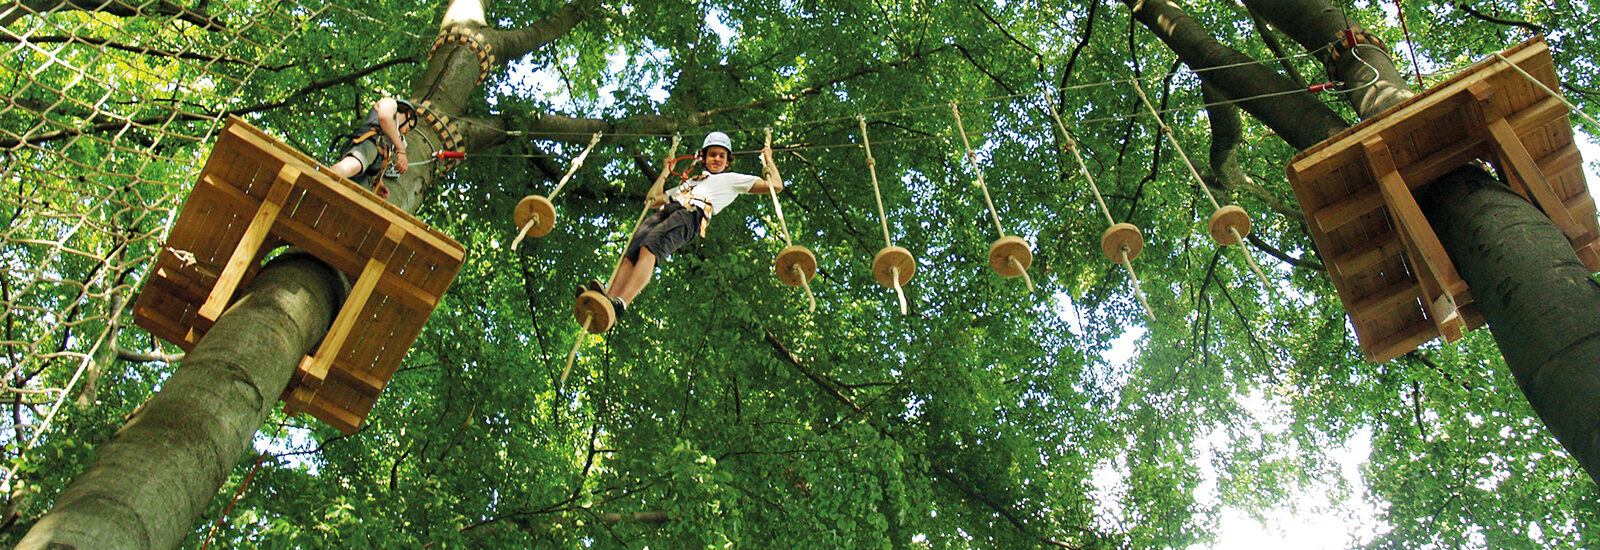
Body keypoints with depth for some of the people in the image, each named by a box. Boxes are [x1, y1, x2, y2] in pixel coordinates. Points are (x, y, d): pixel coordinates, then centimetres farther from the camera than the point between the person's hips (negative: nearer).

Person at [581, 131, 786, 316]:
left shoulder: (732, 179, 33)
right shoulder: (690, 181, 45)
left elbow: (775, 186, 27)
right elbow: (652, 199, 47)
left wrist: (768, 160, 36)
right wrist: (665, 172, 52)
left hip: (692, 214, -5)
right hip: (666, 210, 6)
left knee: (650, 247, -34)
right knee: (631, 252, -26)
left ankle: (620, 304, -54)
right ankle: (609, 298, -48)